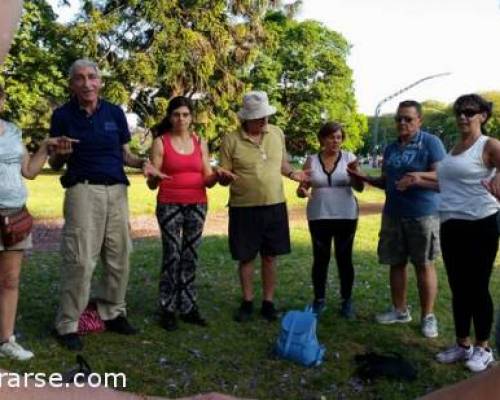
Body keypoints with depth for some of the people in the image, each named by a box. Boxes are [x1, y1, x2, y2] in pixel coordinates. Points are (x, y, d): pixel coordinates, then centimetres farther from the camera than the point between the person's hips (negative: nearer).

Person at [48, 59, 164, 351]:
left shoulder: (115, 113, 8)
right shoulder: (63, 115, 1)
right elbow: (55, 164, 6)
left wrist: (143, 163, -6)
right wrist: (61, 154, -17)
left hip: (117, 190, 4)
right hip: (83, 190, -4)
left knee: (119, 256, 9)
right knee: (80, 260, -8)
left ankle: (113, 313, 25)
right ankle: (68, 325, 4)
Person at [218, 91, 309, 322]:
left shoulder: (277, 133, 3)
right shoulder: (231, 140, -8)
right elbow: (224, 178, -3)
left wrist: (293, 174, -2)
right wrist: (225, 176, -26)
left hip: (274, 206, 3)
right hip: (244, 208, -3)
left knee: (270, 257, 10)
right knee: (246, 257, 9)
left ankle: (268, 303, 24)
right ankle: (247, 303, 26)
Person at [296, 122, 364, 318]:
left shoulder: (349, 157, 0)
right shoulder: (311, 160, 3)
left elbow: (359, 187, -7)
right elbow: (302, 187, 6)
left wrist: (355, 173, -27)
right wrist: (301, 191, -18)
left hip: (346, 216, -1)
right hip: (319, 217, 1)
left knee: (344, 259, 4)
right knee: (320, 259, 5)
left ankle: (347, 301, 16)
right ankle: (319, 300, 16)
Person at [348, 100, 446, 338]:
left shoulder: (431, 143, -7)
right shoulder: (391, 148, 13)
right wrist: (364, 178, 4)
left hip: (422, 214, -6)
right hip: (393, 214, 6)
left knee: (424, 265, 2)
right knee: (396, 263, 11)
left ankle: (427, 316, 14)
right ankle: (400, 310, 24)